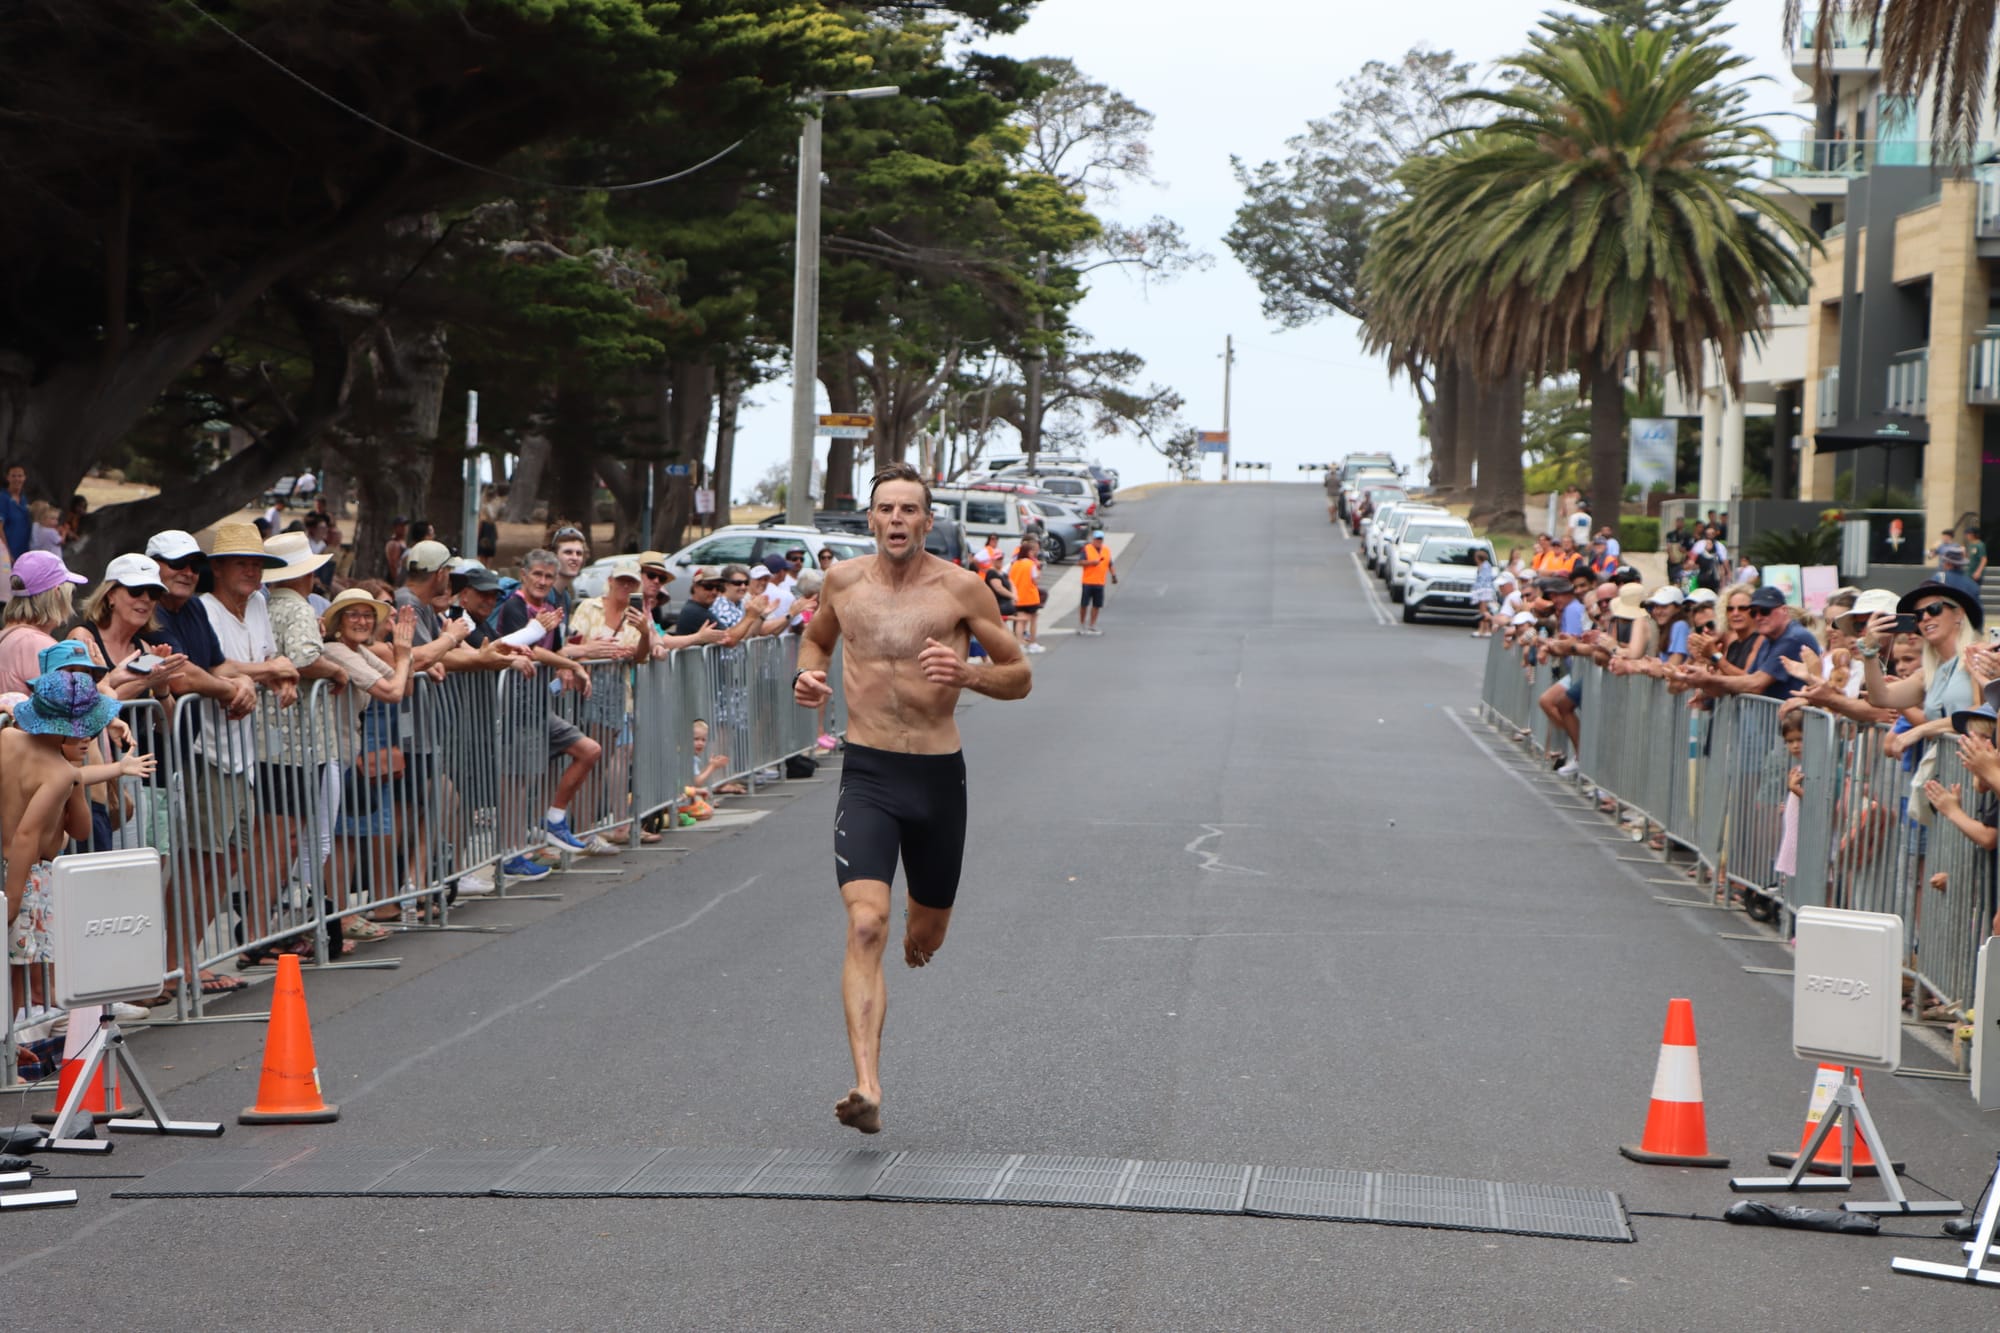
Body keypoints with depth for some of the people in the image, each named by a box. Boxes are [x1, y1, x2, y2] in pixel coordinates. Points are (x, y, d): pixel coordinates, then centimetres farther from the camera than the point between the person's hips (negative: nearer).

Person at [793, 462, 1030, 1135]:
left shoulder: (960, 588, -3)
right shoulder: (842, 580, 5)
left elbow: (1019, 675, 3)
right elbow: (817, 637, 26)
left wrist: (966, 673, -18)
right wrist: (808, 674, 4)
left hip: (938, 776, 0)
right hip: (867, 775, 0)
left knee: (925, 936, 16)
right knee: (865, 925, -20)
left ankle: (915, 932, 57)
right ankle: (867, 1088, -27)